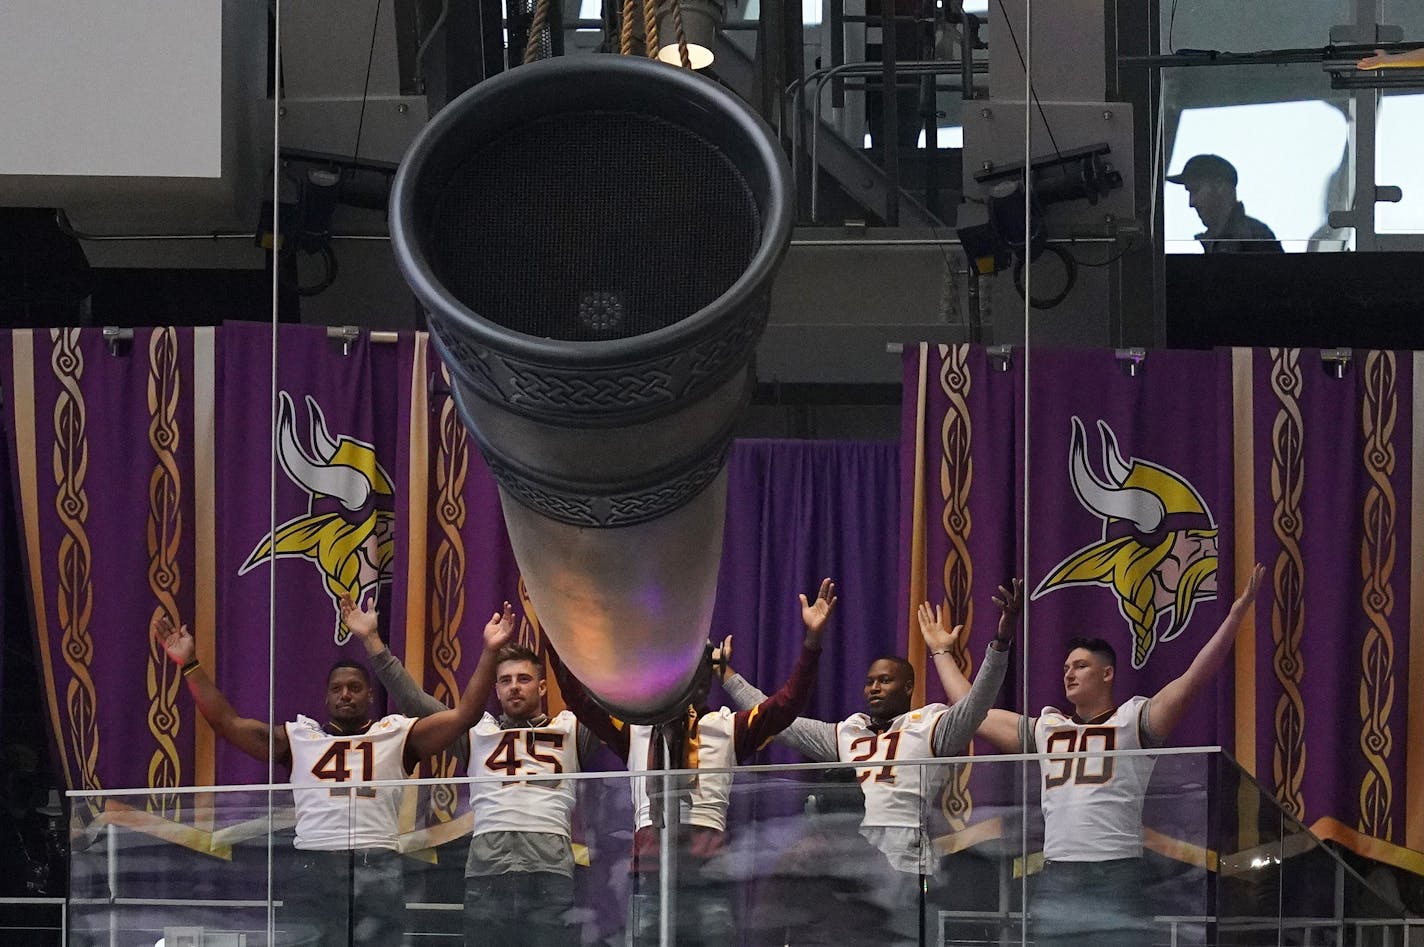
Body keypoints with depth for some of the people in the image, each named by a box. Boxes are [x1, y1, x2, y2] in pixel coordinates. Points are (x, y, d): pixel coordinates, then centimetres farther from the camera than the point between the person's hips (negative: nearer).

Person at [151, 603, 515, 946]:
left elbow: (463, 715, 7)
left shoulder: (398, 735, 14)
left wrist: (489, 653, -2)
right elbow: (228, 723, 14)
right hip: (313, 869, 1)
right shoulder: (298, 737, 17)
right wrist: (190, 665, 9)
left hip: (378, 871, -1)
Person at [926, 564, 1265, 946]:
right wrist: (942, 653, 34)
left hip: (1117, 877, -5)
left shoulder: (1133, 721, 4)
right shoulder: (1045, 729, 19)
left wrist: (1235, 615, -14)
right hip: (1055, 881, 5)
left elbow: (1193, 680, -6)